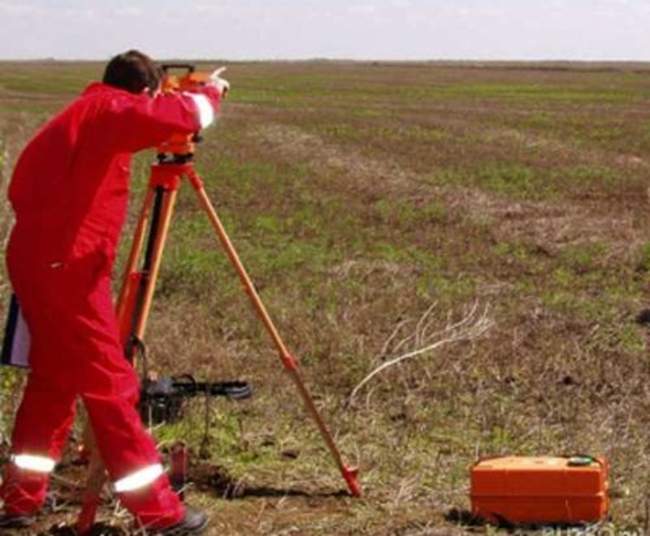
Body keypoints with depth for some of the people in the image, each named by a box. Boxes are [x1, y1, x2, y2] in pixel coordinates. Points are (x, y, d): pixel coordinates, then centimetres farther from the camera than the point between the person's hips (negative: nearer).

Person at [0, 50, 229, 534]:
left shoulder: (75, 115, 19)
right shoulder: (108, 110, -6)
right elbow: (173, 116, -24)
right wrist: (210, 95, -4)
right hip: (69, 265, -9)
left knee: (54, 377, 18)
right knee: (109, 384, -6)